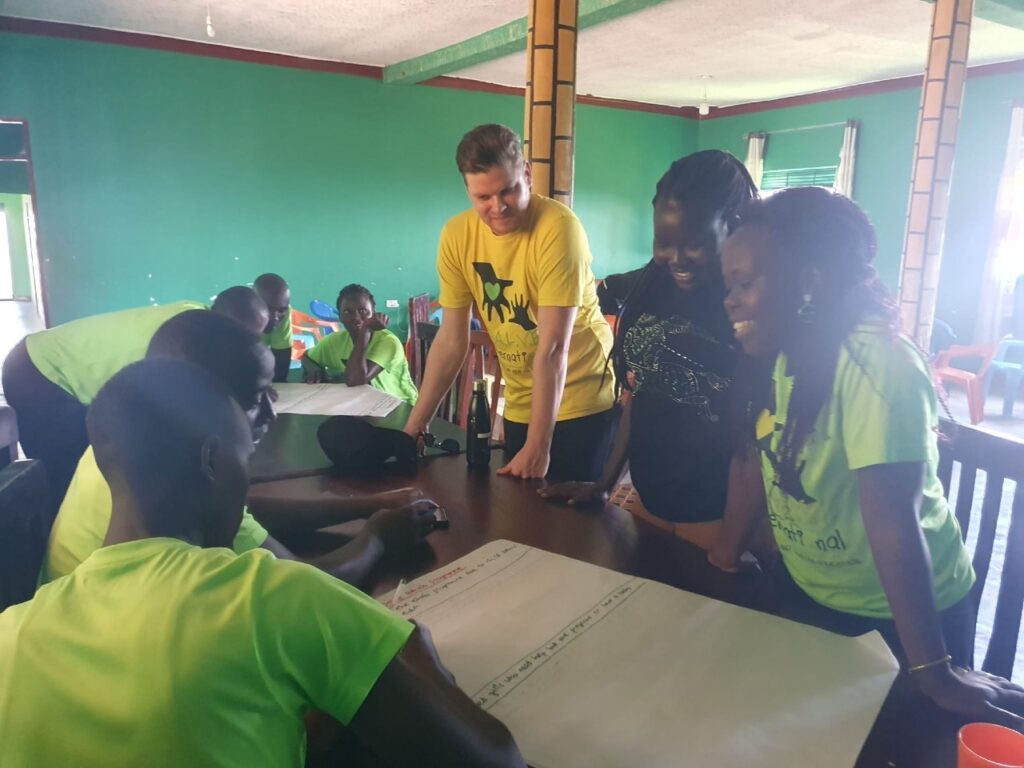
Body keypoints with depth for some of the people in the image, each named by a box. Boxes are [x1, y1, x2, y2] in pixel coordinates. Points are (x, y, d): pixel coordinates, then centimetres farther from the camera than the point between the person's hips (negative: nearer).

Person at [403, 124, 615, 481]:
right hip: (519, 406, 5)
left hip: (581, 402, -4)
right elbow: (451, 340, -2)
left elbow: (553, 348, -25)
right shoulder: (455, 236, -7)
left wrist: (537, 446, -24)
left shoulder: (558, 227, -23)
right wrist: (414, 425, -1)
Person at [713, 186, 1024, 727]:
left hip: (901, 612, -7)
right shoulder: (787, 351, -6)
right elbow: (766, 455, 3)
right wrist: (725, 553, 5)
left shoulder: (875, 363, -31)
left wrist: (934, 673, -32)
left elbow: (894, 523, -35)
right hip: (810, 593, 7)